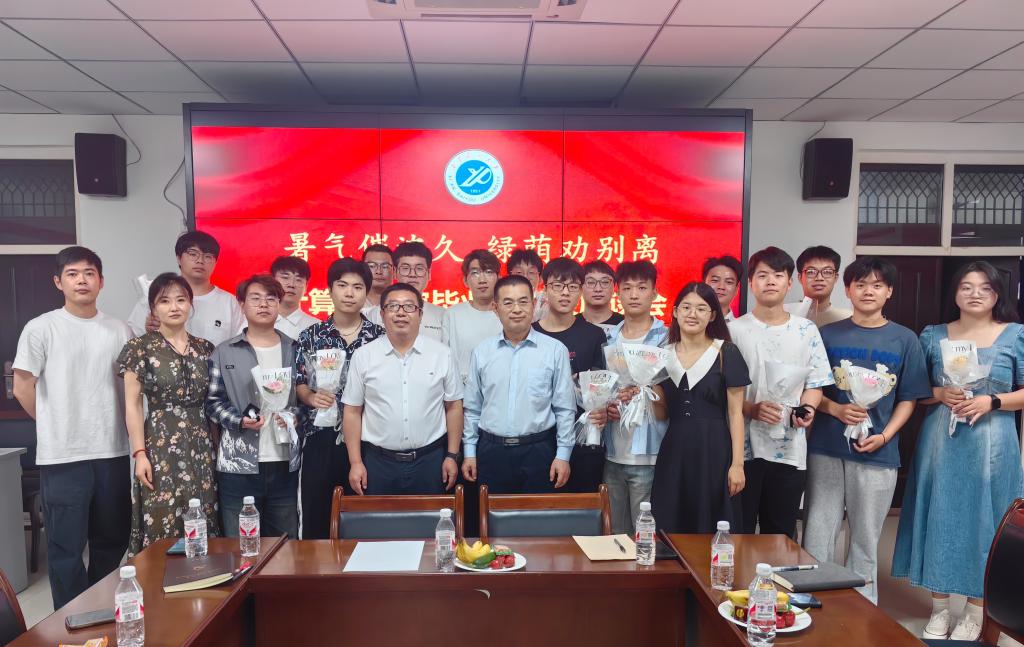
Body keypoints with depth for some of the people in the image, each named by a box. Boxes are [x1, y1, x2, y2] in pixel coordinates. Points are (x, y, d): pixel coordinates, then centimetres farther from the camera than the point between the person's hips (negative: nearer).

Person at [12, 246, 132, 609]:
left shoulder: (120, 331, 5)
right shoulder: (41, 328, -4)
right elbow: (23, 389, -1)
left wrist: (121, 428, 6)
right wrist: (55, 426, 5)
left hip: (113, 453, 4)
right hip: (62, 456, -3)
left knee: (112, 543, 14)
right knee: (66, 548, 4)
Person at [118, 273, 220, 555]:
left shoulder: (205, 348, 8)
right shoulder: (140, 348, -2)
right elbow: (133, 405, -3)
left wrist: (218, 445, 7)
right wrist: (140, 453, -10)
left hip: (202, 446, 4)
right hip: (161, 445, -3)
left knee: (203, 528, 6)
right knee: (163, 529, -2)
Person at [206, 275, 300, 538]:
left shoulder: (294, 350, 10)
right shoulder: (224, 352, 4)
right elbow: (213, 401, 3)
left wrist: (294, 416, -7)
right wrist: (240, 421, -13)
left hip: (285, 464, 2)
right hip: (238, 465, -2)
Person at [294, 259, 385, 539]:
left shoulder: (380, 336, 2)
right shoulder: (311, 335, 5)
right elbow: (298, 383, 8)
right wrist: (312, 397, -11)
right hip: (321, 438, 1)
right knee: (315, 516, 6)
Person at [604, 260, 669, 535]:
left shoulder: (666, 339, -2)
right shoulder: (608, 339, 12)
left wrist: (640, 394, -22)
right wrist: (603, 406, -4)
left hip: (647, 453, -4)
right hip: (612, 452, 5)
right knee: (616, 534, 15)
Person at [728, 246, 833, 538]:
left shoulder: (806, 330, 6)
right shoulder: (734, 330, 0)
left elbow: (815, 382, 7)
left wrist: (805, 410, -12)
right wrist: (752, 409, -18)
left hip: (790, 449, 2)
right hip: (743, 446, -2)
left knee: (781, 535, 12)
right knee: (738, 533, 6)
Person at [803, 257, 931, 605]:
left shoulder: (905, 339, 4)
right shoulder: (828, 334, 4)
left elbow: (908, 398, 4)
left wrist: (884, 436, -9)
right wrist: (835, 409, -13)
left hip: (877, 452, 0)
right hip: (826, 448, 0)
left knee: (866, 537, 11)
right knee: (818, 534, 5)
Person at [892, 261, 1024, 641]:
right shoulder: (933, 336, 6)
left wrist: (991, 401, -14)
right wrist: (940, 395, -10)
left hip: (991, 446, -1)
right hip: (941, 444, 2)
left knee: (983, 522, 4)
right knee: (939, 519, 6)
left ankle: (975, 613, 20)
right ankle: (939, 609, 20)